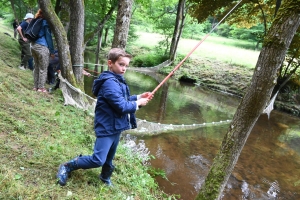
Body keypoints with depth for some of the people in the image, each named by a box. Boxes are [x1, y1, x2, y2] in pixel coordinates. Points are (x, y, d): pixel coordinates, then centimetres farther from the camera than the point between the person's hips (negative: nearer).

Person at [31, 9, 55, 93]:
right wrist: (52, 51, -4)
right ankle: (41, 88, 5)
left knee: (36, 67, 15)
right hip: (42, 47, -8)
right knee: (43, 69, 0)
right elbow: (49, 37, -8)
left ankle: (36, 86, 20)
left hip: (33, 46, 8)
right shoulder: (46, 22, -7)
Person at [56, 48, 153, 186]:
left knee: (109, 158, 21)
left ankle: (105, 178, 42)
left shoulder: (117, 81, 11)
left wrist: (139, 97, 6)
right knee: (97, 160, -8)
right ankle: (66, 167, 11)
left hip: (115, 127, 10)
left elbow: (123, 100, 17)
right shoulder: (110, 83, -22)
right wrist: (138, 103, -10)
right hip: (106, 128, -10)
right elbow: (122, 107, -24)